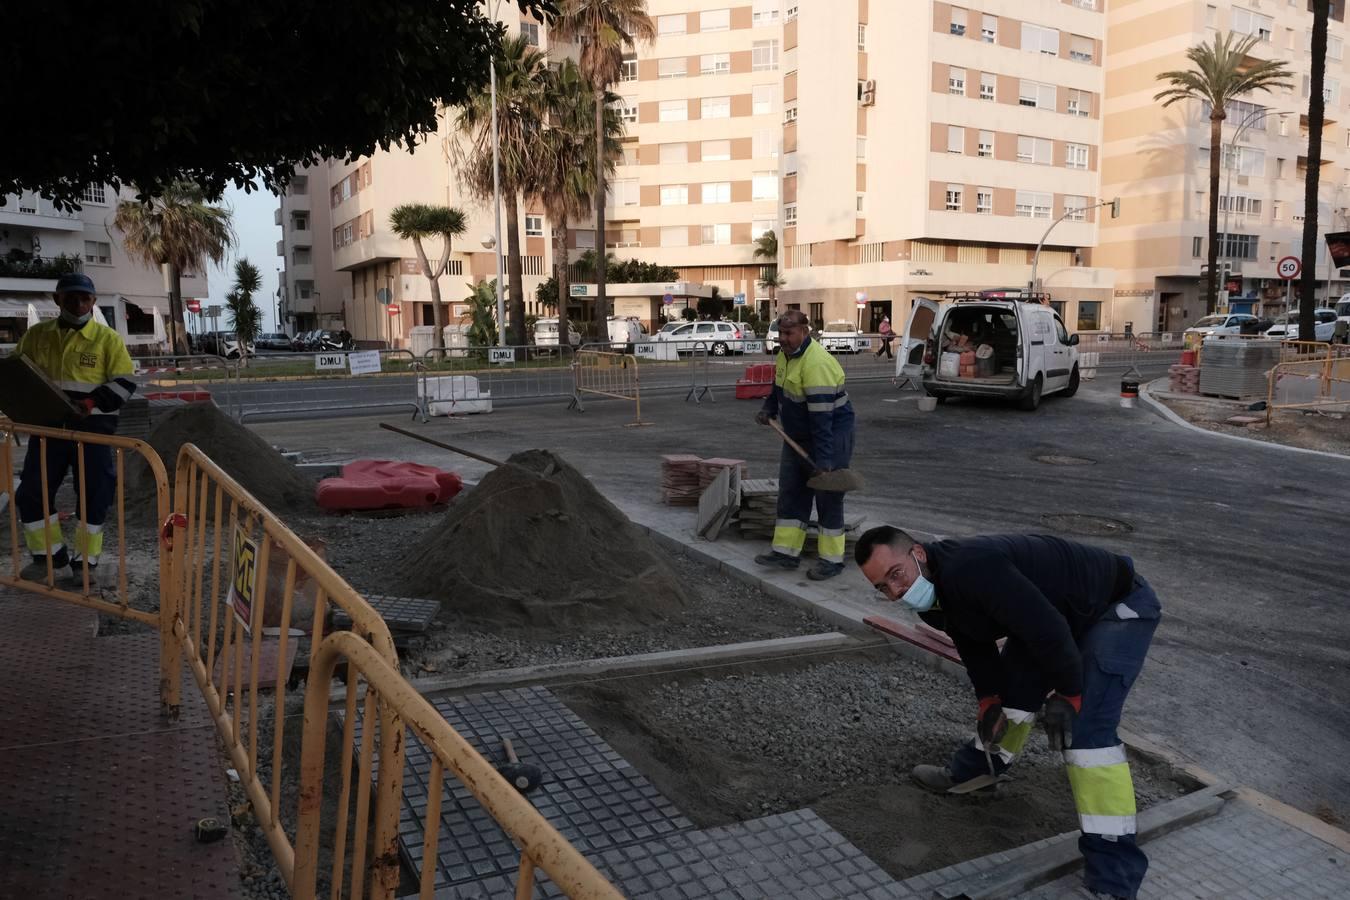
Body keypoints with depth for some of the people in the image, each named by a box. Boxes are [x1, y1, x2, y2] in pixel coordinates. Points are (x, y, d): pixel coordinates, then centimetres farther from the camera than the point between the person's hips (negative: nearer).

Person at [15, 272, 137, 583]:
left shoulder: (107, 339, -3)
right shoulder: (36, 335, 8)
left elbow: (124, 383, -6)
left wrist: (89, 404, -20)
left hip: (91, 427, -3)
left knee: (93, 493, 2)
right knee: (32, 491, 6)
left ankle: (86, 559, 16)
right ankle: (50, 555, 22)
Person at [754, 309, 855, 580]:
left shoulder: (816, 364, -28)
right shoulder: (785, 355, 2)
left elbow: (822, 417, -31)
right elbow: (779, 388, 21)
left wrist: (823, 459, -32)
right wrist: (769, 409, 2)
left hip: (831, 436, -9)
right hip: (797, 436, 9)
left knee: (828, 498, -1)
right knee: (790, 492, 11)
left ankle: (832, 559, 9)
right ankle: (786, 551, 18)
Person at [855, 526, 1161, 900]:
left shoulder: (969, 569, -36)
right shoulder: (931, 591, -4)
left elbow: (1049, 628, -32)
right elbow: (975, 645, 9)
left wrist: (1066, 694, -20)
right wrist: (989, 701, 0)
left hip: (1121, 605, -9)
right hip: (1059, 611, 9)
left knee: (1086, 728, -18)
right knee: (1013, 689, 16)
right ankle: (970, 772, 39)